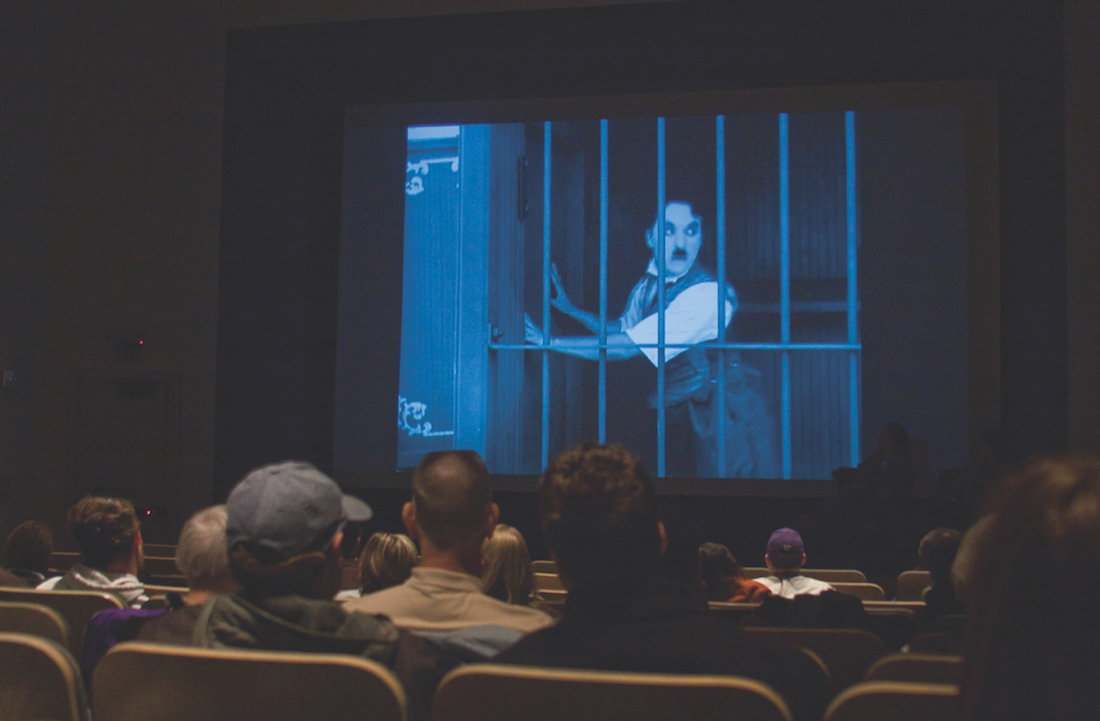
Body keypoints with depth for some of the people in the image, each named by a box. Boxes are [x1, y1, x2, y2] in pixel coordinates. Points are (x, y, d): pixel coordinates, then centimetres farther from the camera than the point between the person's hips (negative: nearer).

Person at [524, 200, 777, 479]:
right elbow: (623, 328, 22)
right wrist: (569, 308, 13)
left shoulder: (707, 294, -25)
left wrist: (548, 341, -19)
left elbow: (626, 347, -26)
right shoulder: (647, 285, 1)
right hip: (677, 414, 7)